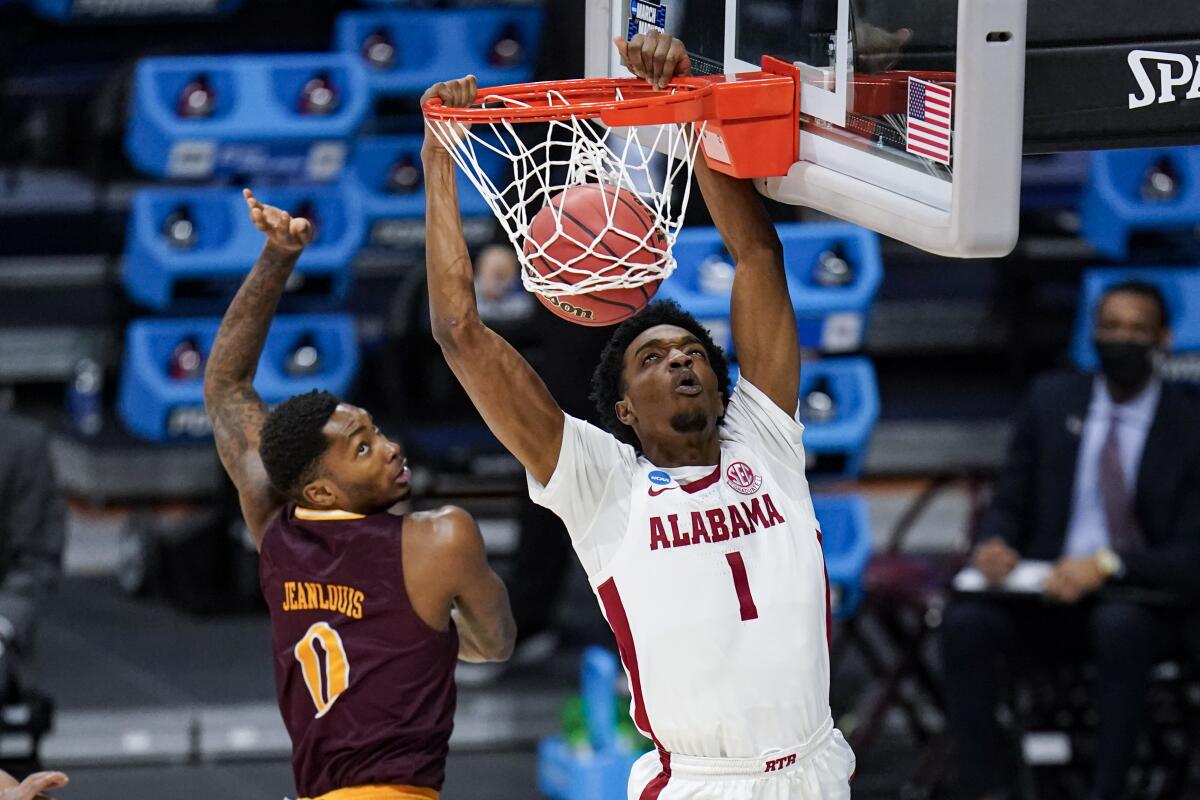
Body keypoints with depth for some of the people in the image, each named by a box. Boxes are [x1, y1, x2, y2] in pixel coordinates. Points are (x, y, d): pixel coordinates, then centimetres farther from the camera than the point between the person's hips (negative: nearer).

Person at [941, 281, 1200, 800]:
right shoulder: (1053, 401, 9)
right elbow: (1009, 502, 14)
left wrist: (1107, 563, -25)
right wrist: (995, 543, -11)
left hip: (1147, 604, -3)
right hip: (1049, 594, 3)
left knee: (1120, 625, -39)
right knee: (966, 622, -27)